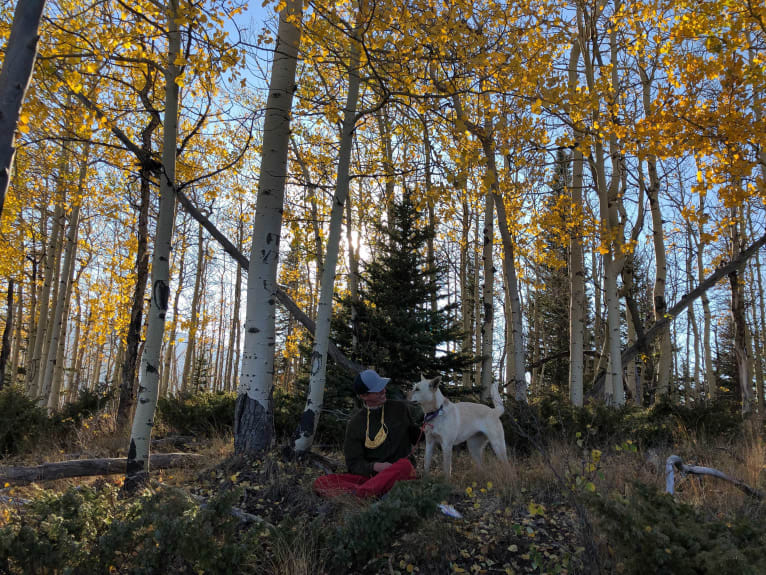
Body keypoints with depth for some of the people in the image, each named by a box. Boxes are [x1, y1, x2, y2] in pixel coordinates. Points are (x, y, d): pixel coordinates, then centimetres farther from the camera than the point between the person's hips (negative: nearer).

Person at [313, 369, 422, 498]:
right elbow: (353, 463, 2)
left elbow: (414, 436, 21)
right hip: (370, 475, 1)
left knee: (404, 464, -37)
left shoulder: (400, 408, 8)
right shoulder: (355, 423, 5)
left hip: (399, 472, 0)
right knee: (320, 483, -21)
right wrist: (375, 466, -18)